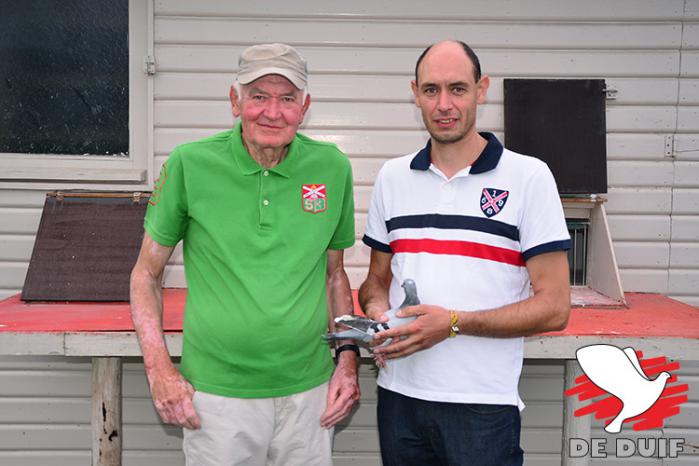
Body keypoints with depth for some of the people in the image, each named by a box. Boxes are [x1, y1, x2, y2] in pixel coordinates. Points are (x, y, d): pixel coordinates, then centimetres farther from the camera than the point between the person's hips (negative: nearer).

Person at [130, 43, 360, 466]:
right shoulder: (191, 164, -8)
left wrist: (348, 359, 2)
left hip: (309, 391, 2)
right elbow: (147, 274, 1)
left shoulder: (333, 168, -2)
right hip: (215, 395, -2)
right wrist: (159, 368, -7)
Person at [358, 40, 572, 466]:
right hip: (399, 397, 4)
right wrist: (376, 311, -8)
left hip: (484, 405, -3)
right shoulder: (392, 177, 6)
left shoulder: (529, 176, -6)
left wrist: (453, 323, -18)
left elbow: (554, 308, -9)